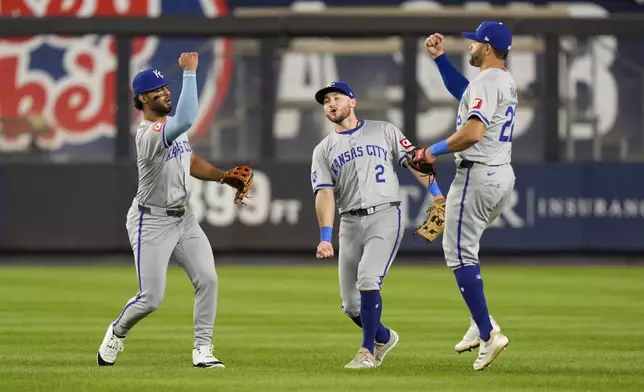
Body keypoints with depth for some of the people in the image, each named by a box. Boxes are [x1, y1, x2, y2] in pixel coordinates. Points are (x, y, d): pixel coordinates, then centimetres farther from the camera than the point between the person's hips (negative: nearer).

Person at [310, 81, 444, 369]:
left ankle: (367, 352, -15)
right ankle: (384, 337, 30)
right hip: (350, 224, 4)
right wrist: (325, 237, -13)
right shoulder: (324, 150, 13)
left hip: (385, 216, -3)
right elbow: (325, 194, 1)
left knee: (368, 279, -25)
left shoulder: (384, 131, 10)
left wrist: (437, 195, -12)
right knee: (351, 305, 1)